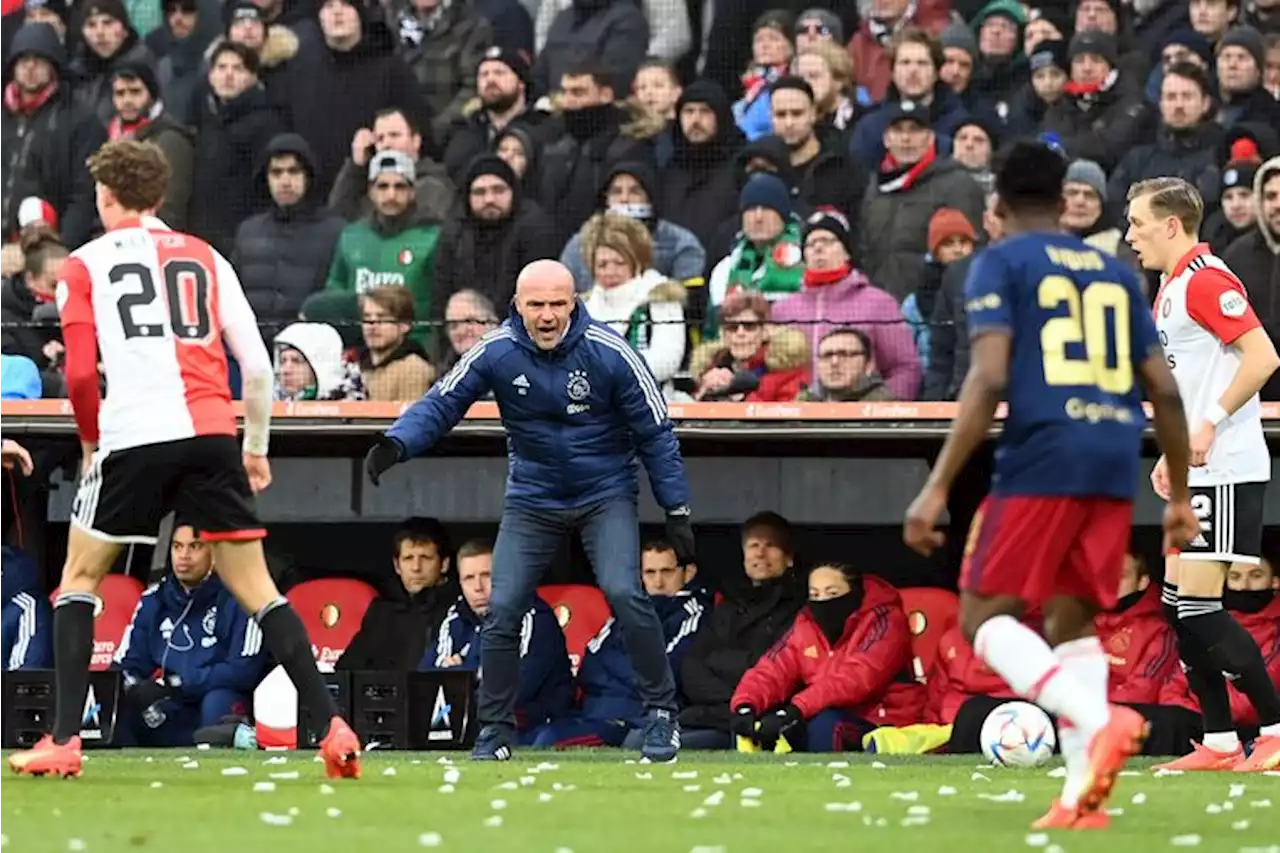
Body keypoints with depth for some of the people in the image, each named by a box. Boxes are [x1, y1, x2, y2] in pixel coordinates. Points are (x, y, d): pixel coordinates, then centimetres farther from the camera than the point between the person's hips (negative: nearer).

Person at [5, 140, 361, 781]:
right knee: (257, 591, 6)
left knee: (80, 579, 13)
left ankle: (63, 741, 4)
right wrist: (256, 447, 23)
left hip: (134, 439, -2)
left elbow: (80, 373, -1)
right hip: (211, 434, 2)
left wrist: (91, 445, 15)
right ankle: (333, 728, -6)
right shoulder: (205, 259, 18)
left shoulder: (84, 265, 9)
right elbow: (257, 366, 11)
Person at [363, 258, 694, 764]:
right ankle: (495, 731, 8)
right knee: (502, 609, -7)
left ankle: (660, 712, -7)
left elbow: (655, 431, -9)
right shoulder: (496, 352, -13)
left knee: (623, 593, -21)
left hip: (605, 494, -2)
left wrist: (677, 511, -8)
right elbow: (441, 403, -9)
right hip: (532, 499, 2)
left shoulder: (609, 353, -17)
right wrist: (396, 444, -29)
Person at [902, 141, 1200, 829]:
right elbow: (1164, 391, 16)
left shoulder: (999, 265, 3)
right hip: (1115, 466, 5)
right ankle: (1083, 793, -4)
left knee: (984, 617, 2)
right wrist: (1179, 496, 24)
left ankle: (1097, 720, -24)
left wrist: (937, 488, -11)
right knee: (1071, 621, 13)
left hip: (1041, 459, -5)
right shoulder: (1114, 273, 20)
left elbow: (989, 380, -10)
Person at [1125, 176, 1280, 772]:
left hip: (1227, 472, -10)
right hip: (1200, 473, 10)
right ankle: (1220, 744, 10)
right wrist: (1173, 452, 18)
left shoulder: (1205, 280, -13)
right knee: (1178, 603, 8)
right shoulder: (1170, 288, 18)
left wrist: (1210, 426, -21)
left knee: (1199, 604, -12)